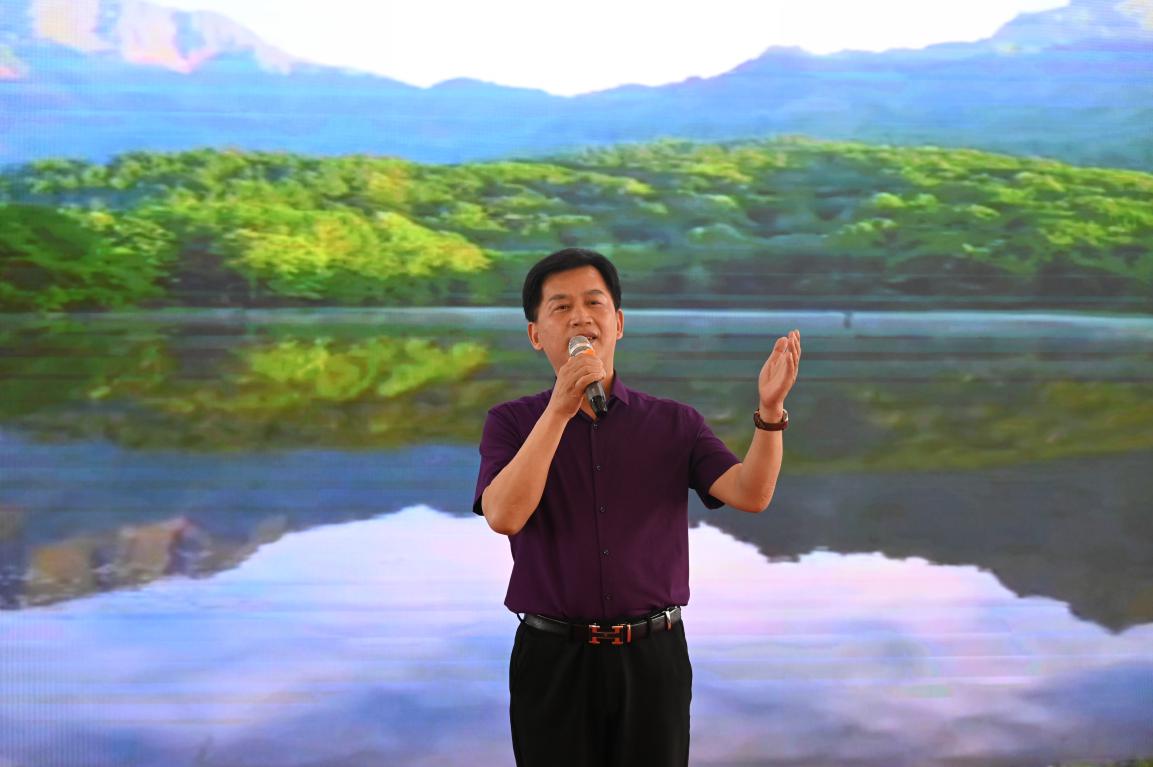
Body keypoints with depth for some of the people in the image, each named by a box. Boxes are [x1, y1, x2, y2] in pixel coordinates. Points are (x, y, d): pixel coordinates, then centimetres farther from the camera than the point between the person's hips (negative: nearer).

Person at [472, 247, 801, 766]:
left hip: (652, 659, 1)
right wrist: (560, 409, -22)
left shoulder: (675, 424, 3)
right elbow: (504, 515, -17)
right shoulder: (511, 423, 1)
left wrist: (770, 409, -27)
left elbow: (750, 494, -11)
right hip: (553, 660, -1)